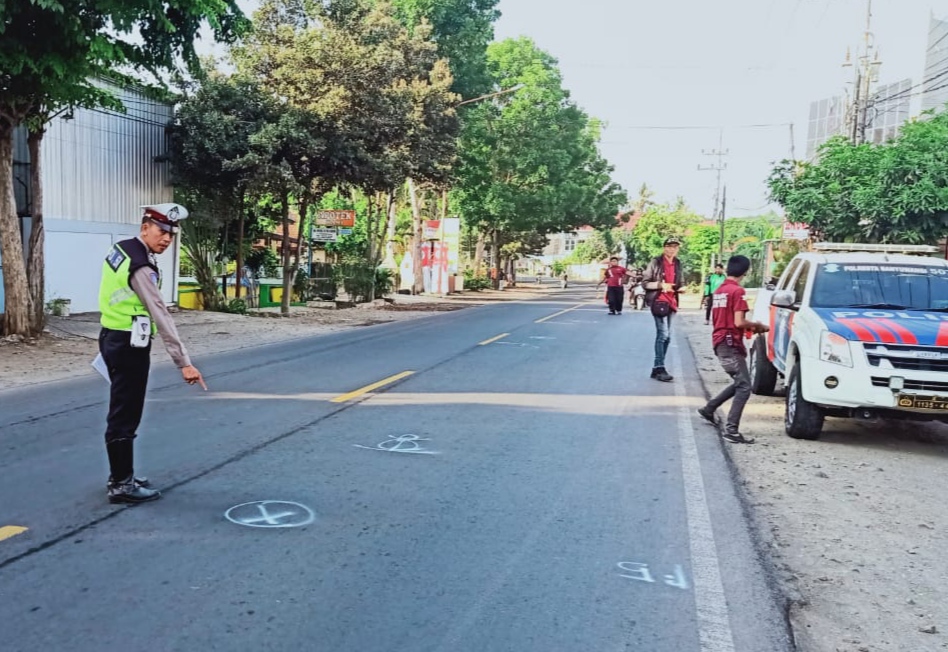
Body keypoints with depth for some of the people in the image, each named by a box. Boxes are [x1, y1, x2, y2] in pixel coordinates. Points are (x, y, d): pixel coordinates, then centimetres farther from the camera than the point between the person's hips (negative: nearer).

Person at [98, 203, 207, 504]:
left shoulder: (122, 248, 7)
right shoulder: (141, 268, -23)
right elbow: (161, 317, -29)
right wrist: (184, 362, -31)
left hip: (114, 338, 10)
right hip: (129, 345, -10)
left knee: (121, 412, 18)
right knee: (125, 416, -3)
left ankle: (120, 476, 30)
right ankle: (121, 485, 6)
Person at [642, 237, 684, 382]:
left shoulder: (677, 264, 12)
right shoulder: (655, 262, -5)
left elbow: (680, 282, 24)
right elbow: (644, 282, -6)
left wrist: (681, 288, 2)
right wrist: (661, 285, -19)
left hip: (671, 302, 7)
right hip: (658, 301, -7)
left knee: (666, 337, 9)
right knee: (663, 334, -16)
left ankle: (656, 368, 18)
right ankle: (659, 368, -11)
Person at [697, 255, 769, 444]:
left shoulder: (719, 290, 13)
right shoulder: (737, 291, -14)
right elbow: (739, 322, -20)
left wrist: (750, 326, 18)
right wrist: (757, 326, -3)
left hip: (720, 341, 9)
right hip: (730, 343, -9)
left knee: (739, 383, 21)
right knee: (744, 386, -10)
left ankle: (708, 409, 25)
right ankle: (731, 429, -17)